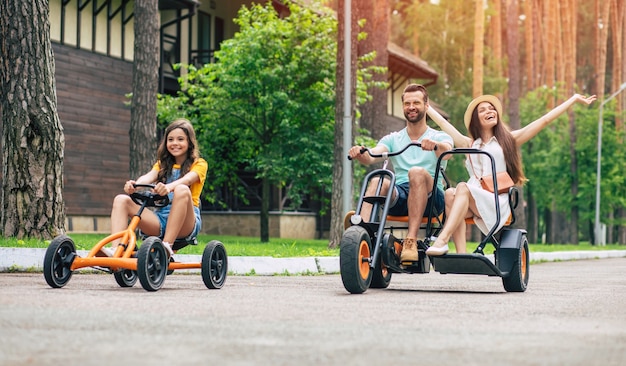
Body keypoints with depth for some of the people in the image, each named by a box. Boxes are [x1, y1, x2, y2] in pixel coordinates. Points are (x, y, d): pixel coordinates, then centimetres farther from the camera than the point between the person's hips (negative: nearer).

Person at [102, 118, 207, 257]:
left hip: (186, 222, -5)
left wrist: (169, 187, -39)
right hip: (160, 217, 5)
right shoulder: (162, 164, 21)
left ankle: (167, 246, -39)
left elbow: (187, 179, -16)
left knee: (182, 190, -34)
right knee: (121, 200, -12)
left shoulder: (199, 164, 8)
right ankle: (115, 250, -32)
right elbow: (149, 177, -2)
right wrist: (134, 185, -26)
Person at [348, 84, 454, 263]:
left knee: (417, 172, -33)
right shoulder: (393, 139, 19)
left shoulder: (440, 137, 13)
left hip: (431, 198, -2)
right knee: (378, 181, -29)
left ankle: (411, 240, -40)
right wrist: (360, 154, -25)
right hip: (398, 198, 2)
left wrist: (435, 145, -36)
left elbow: (447, 151, -12)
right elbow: (372, 157, -1)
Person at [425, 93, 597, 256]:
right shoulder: (469, 144, 24)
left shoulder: (508, 140, 17)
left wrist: (574, 99, 15)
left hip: (498, 204, -2)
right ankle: (461, 253, -44)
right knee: (450, 194, -31)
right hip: (472, 203, 2)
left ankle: (442, 240, -48)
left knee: (463, 188, -31)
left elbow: (545, 120, 16)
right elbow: (443, 123, 30)